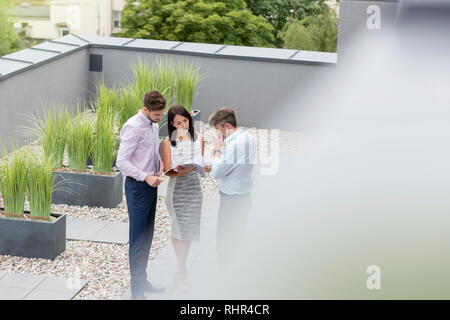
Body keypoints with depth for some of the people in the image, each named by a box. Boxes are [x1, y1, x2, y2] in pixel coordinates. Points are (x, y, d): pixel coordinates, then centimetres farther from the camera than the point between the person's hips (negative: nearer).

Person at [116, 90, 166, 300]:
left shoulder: (153, 125, 10)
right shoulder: (133, 127, -18)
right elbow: (122, 161, -21)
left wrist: (159, 162, 3)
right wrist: (146, 177, -25)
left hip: (150, 184, 9)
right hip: (137, 186, -9)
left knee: (147, 235, 16)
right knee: (138, 238, -4)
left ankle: (142, 281, 27)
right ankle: (136, 290, 2)